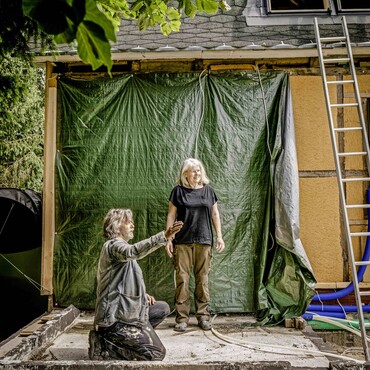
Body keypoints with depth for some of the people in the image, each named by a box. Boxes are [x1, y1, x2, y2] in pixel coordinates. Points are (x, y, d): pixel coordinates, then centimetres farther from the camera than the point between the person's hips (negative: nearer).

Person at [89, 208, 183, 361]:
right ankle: (103, 347, -2)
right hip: (115, 316, -10)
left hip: (125, 310, 10)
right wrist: (164, 236, -47)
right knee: (156, 354, -10)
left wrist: (143, 294, 9)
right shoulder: (112, 245, -14)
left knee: (163, 308, 12)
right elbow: (133, 252, -39)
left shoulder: (120, 246, 19)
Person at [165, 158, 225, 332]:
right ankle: (182, 317, 10)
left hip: (204, 241, 2)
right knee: (182, 279, 0)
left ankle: (203, 316, 18)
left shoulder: (208, 190, 9)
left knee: (202, 279, 6)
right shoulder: (178, 191, 3)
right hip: (182, 242, -1)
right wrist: (168, 238, -3)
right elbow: (171, 215, 3)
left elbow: (215, 214, 12)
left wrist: (219, 236, 6)